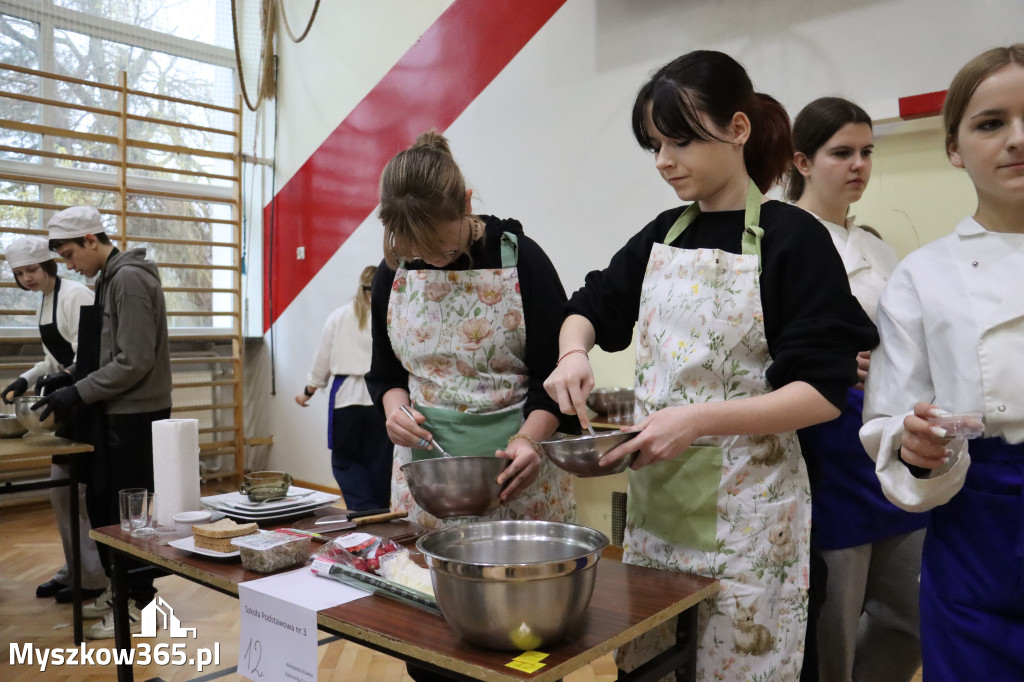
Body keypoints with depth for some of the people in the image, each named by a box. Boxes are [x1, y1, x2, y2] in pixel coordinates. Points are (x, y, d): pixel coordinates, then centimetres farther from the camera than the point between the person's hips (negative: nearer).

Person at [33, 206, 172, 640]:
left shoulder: (130, 278, -16)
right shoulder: (110, 278, 13)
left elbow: (135, 361, -21)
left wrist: (78, 394, -17)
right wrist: (70, 375, 7)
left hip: (136, 415, -9)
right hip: (116, 413, 9)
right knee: (101, 504, 15)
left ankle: (138, 605, 14)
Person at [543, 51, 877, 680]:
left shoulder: (793, 239, -11)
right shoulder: (661, 237, 6)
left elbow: (824, 392, -15)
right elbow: (592, 308, 15)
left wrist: (697, 419, -26)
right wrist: (573, 353, -8)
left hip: (746, 506, -5)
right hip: (654, 493, 6)